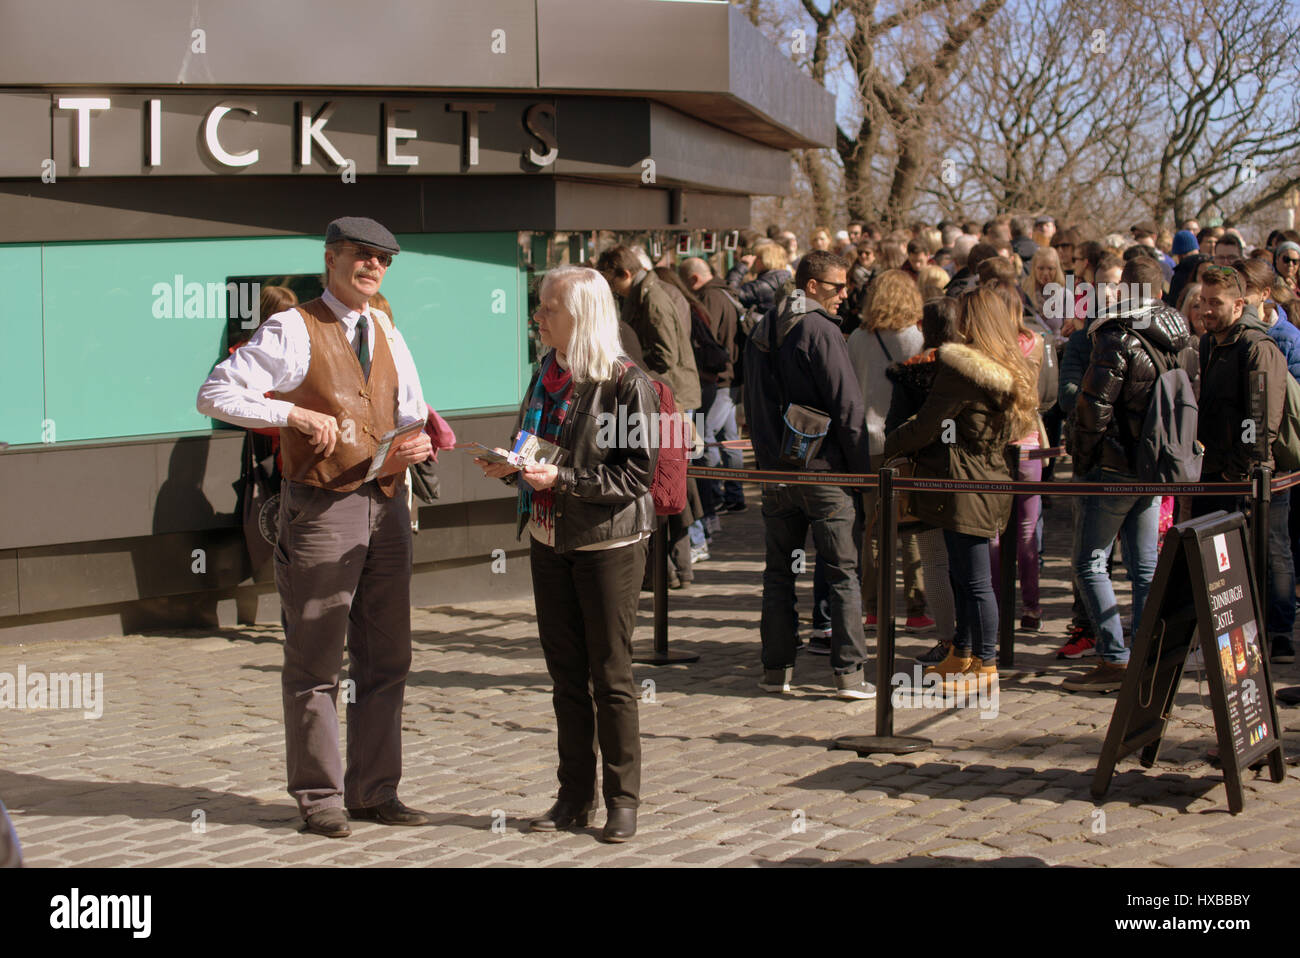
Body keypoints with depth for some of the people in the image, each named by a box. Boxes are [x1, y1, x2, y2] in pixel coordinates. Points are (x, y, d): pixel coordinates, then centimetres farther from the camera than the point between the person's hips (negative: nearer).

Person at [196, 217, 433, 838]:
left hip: (387, 506, 7)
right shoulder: (291, 331, -5)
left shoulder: (387, 335, 15)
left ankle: (375, 791, 20)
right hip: (322, 507, -6)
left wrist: (418, 441, -7)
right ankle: (319, 796, 12)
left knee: (386, 659, 10)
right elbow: (215, 395, -11)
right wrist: (294, 414, -21)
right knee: (315, 661, 1)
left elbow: (411, 411, 17)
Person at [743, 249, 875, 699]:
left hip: (775, 470, 6)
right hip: (822, 469, -6)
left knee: (778, 570, 12)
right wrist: (860, 468, -7)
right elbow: (847, 406, -13)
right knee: (843, 571, 0)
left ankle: (776, 667, 13)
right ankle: (849, 673, -2)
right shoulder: (820, 330, -12)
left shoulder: (762, 332, 10)